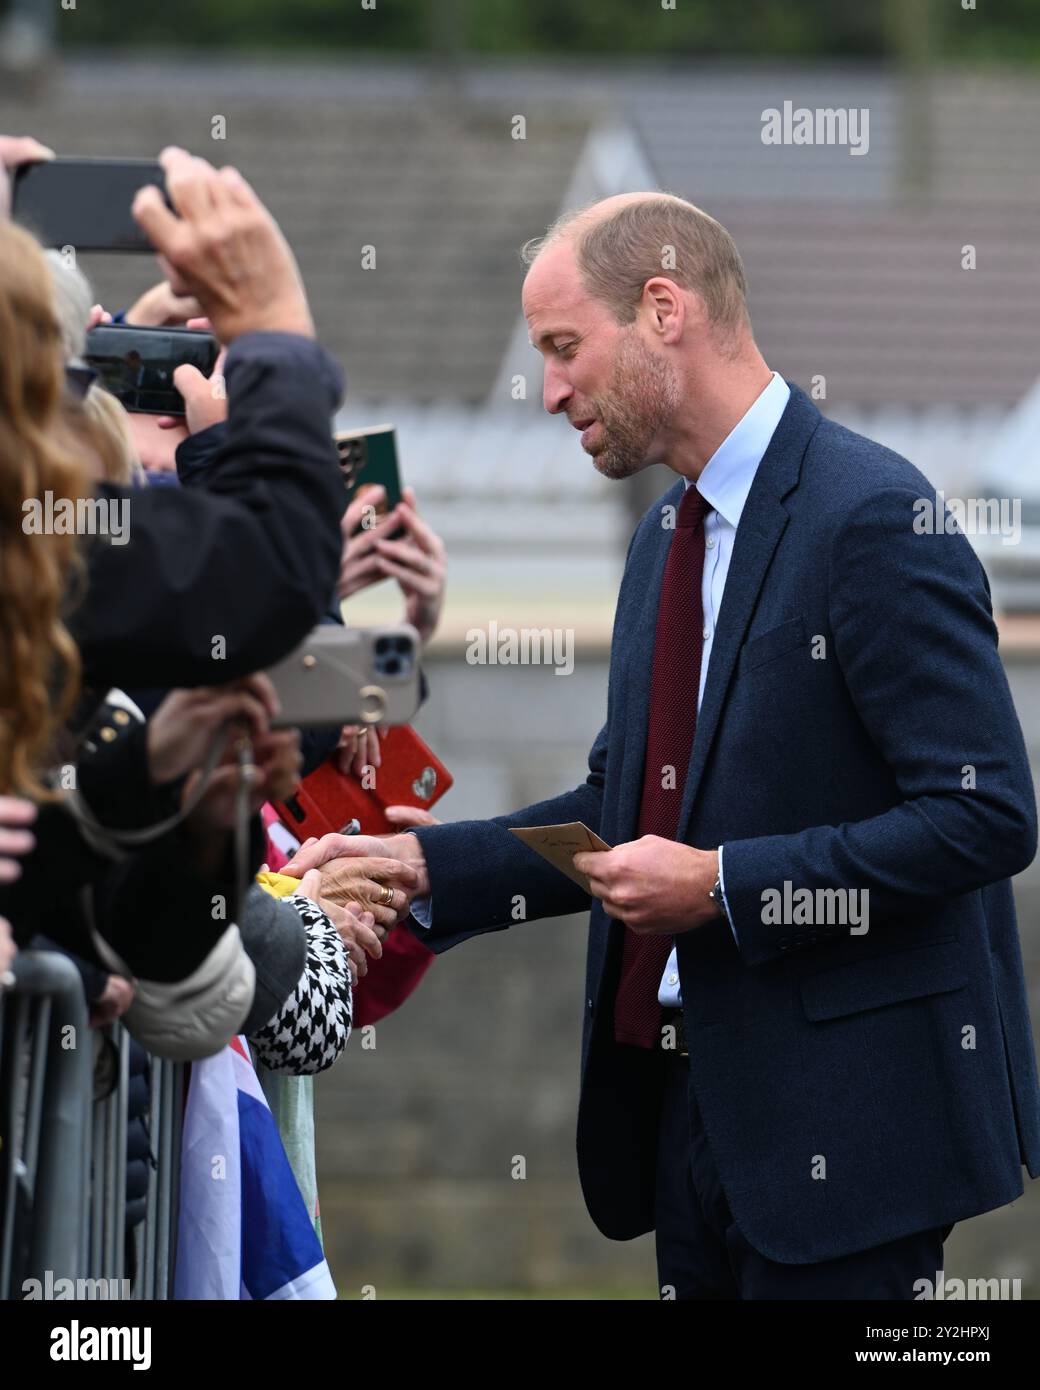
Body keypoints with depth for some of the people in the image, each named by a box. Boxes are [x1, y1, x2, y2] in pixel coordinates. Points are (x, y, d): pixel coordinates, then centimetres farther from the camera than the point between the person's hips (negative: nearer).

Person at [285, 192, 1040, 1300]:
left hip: (839, 1114, -8)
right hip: (684, 1094, 8)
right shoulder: (668, 534, 15)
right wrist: (419, 864, 8)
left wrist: (725, 884, -18)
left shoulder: (872, 518, -14)